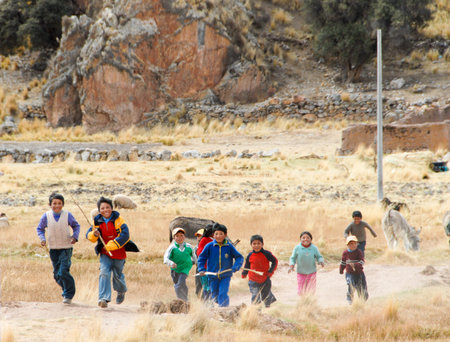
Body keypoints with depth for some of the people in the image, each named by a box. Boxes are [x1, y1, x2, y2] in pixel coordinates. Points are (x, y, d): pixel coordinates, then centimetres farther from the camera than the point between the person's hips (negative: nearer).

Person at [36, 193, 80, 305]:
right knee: (57, 274, 8)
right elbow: (40, 228, 11)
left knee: (64, 272, -15)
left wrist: (75, 236, -7)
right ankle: (66, 290, 32)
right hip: (53, 249, 3)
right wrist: (42, 239, -6)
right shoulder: (46, 216, -3)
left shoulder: (67, 215, -6)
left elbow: (76, 226, 9)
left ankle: (68, 295, -2)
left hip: (66, 248, -3)